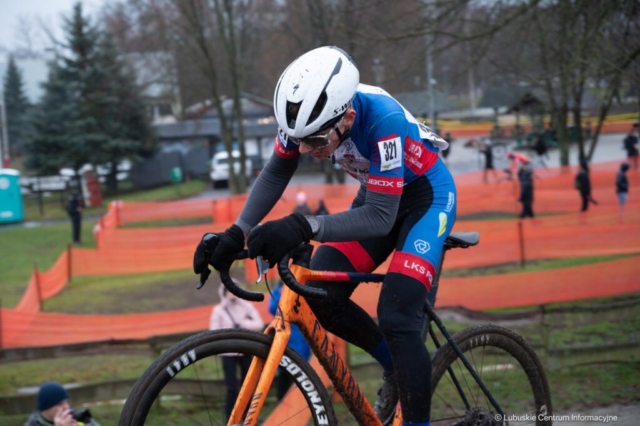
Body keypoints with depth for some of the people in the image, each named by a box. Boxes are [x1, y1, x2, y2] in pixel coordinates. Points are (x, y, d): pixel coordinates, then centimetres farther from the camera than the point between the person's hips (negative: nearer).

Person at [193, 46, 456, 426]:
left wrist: (304, 227, -50)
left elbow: (380, 218, -37)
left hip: (426, 194, -6)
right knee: (319, 293, -5)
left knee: (396, 317, -20)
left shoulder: (383, 120, -38)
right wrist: (237, 234, -19)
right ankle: (395, 367, 18)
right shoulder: (308, 112, -22)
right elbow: (275, 174, -6)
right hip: (378, 195, 6)